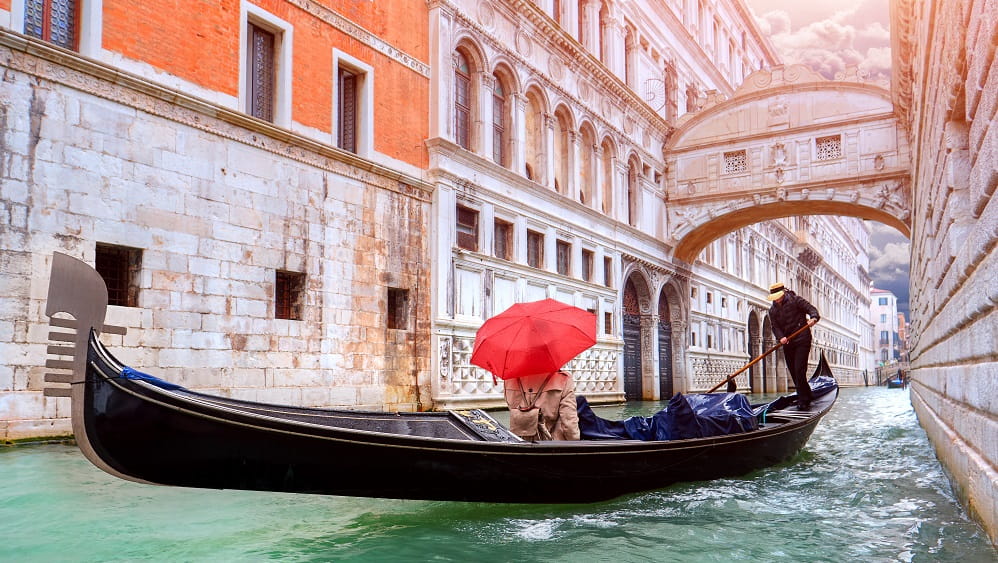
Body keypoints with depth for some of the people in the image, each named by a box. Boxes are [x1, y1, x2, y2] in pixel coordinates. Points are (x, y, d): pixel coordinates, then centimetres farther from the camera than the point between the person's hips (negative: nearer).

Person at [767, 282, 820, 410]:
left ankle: (803, 401, -9)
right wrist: (780, 337, -16)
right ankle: (807, 397, 21)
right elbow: (775, 327, 4)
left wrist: (813, 318, -27)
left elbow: (811, 308, -5)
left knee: (799, 370, -13)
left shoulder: (795, 300, -1)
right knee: (793, 372, 8)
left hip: (802, 340, -6)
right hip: (787, 344, 6)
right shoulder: (773, 310, 12)